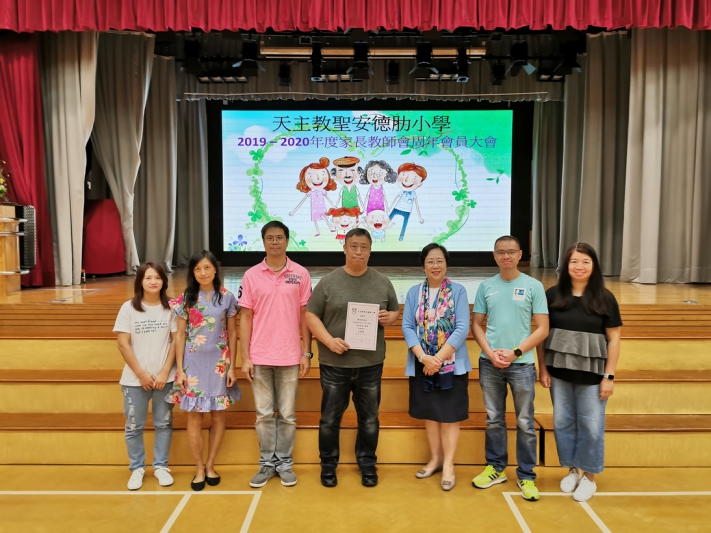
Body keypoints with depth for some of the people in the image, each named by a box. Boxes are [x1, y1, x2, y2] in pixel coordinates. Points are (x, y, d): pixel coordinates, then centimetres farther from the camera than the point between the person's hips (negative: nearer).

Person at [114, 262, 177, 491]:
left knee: (164, 424, 10)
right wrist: (141, 374, -8)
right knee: (134, 427, 9)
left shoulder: (170, 308, -1)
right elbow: (123, 345, -5)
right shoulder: (128, 308, -4)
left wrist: (165, 372, -8)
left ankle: (161, 466, 25)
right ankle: (137, 468, 25)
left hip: (164, 378, 1)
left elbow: (175, 341, -1)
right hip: (135, 379, 0)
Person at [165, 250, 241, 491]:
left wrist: (232, 366, -1)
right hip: (194, 363, 0)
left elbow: (232, 334, 3)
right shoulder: (185, 299, -1)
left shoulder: (227, 298, -1)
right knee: (194, 417, 5)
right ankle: (199, 468, 20)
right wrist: (180, 370, -4)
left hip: (219, 363, 1)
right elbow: (180, 336, 1)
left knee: (218, 416, 8)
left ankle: (210, 465, 25)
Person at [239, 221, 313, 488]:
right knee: (264, 414, 10)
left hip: (289, 356, 0)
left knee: (287, 414, 9)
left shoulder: (300, 274, 0)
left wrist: (306, 353, -1)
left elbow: (305, 315, 2)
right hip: (259, 357, 1)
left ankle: (285, 463, 22)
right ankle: (267, 463, 23)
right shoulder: (251, 275, 1)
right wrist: (245, 357, -3)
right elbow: (245, 318, 2)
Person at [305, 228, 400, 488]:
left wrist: (390, 317, -9)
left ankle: (367, 464, 30)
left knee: (369, 418, 13)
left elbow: (396, 310, 15)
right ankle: (328, 464, 27)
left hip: (371, 363, 2)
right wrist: (329, 341, -15)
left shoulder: (383, 282, 5)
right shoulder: (328, 282, -2)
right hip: (334, 363, -2)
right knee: (330, 417, 9)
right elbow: (311, 315, -2)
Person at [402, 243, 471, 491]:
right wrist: (424, 357, -16)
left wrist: (439, 358, -16)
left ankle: (448, 464, 16)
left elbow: (462, 328, -10)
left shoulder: (458, 291, -3)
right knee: (429, 414, 13)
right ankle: (435, 459, 28)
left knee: (448, 415, 4)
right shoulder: (414, 292, 4)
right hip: (421, 364, 3)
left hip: (451, 364, -2)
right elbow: (407, 326, -3)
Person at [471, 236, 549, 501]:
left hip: (521, 364, -2)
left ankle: (526, 476, 17)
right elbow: (476, 325, 6)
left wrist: (515, 353, -12)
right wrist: (490, 353, -9)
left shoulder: (533, 286, -2)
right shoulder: (486, 286, 4)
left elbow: (542, 329, -3)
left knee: (525, 423, 5)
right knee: (494, 419, 12)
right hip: (489, 363, 2)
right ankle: (496, 467, 27)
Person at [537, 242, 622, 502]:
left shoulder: (605, 298, -5)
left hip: (592, 373, -2)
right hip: (559, 371, 2)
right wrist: (543, 368, 0)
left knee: (591, 425, 5)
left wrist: (609, 376, -6)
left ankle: (589, 477, 23)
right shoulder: (553, 294, -2)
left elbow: (614, 339, -3)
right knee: (562, 422, 11)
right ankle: (572, 469, 30)